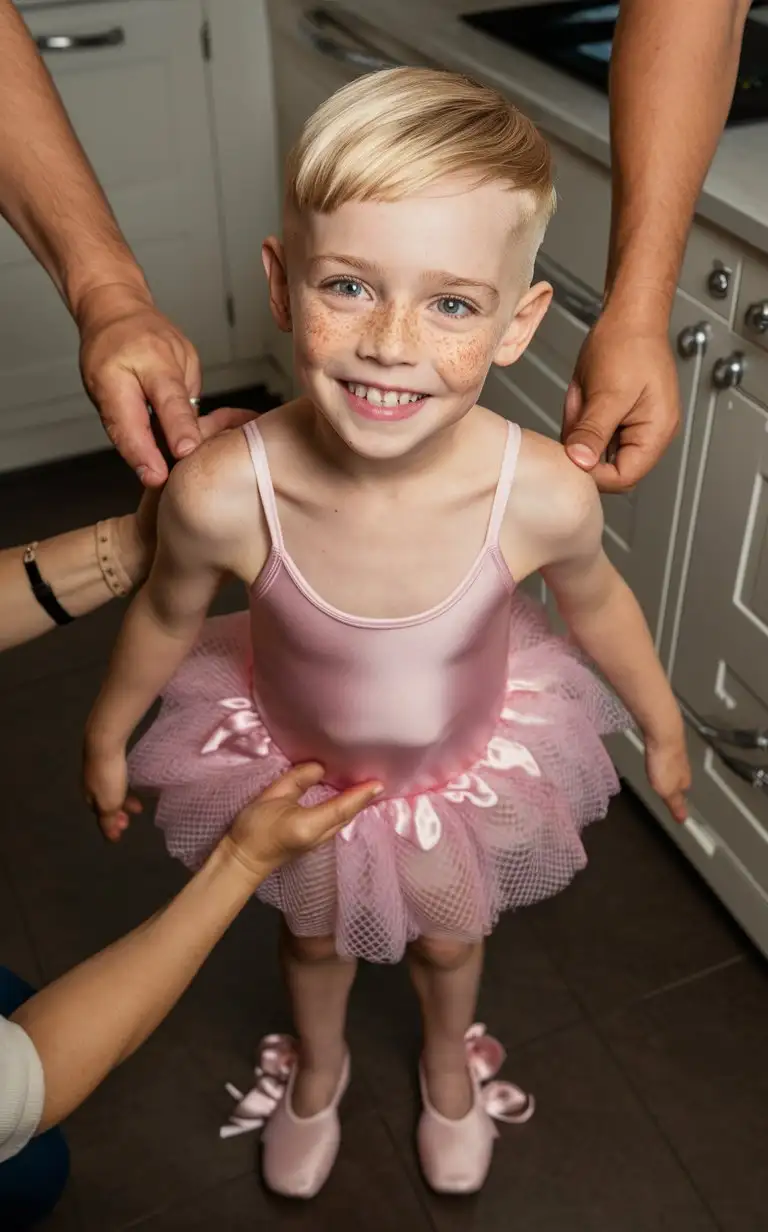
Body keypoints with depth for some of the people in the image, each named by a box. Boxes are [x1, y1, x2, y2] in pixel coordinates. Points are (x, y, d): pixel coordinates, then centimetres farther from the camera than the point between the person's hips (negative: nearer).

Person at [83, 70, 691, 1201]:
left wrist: (662, 725, 5)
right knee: (315, 932, 29)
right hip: (294, 760, 0)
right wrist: (108, 734, 4)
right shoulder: (223, 492, -38)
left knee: (449, 937, 29)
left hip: (467, 760, 1)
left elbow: (594, 602, -12)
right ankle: (319, 1068, 66)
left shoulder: (546, 496, -37)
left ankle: (448, 1061, 67)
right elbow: (167, 616, -15)